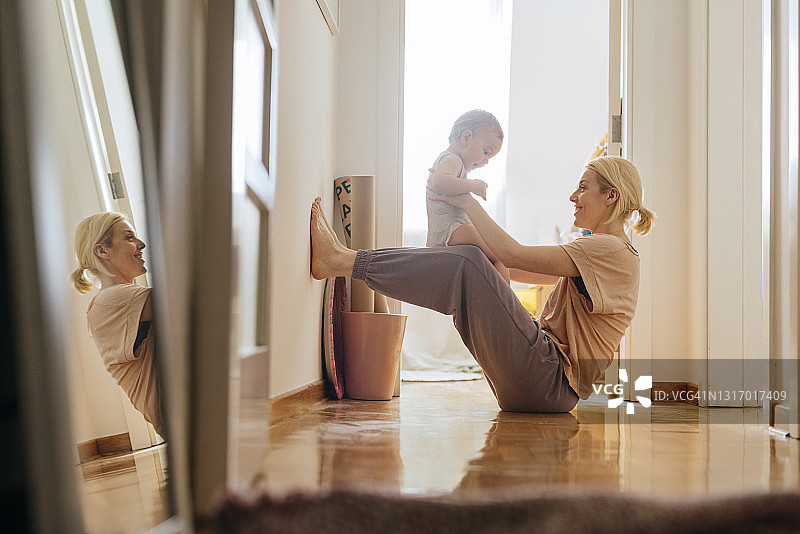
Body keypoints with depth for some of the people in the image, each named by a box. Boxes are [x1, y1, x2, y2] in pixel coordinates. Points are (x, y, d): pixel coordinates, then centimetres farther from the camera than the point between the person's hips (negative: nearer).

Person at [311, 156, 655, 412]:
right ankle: (342, 260, 2)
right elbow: (512, 269, 23)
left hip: (550, 384, -9)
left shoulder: (612, 250, -8)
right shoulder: (595, 251, 24)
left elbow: (512, 254, -16)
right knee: (471, 271, 5)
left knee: (468, 264, -19)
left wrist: (469, 203, -5)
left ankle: (343, 262, -16)